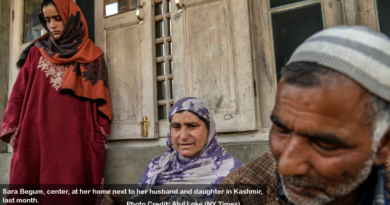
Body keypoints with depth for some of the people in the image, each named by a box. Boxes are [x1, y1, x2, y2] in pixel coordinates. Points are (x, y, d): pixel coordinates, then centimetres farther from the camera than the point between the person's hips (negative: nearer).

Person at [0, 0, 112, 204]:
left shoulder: (92, 56, 10)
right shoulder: (36, 52, 15)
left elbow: (100, 101, 5)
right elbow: (19, 92, 13)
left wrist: (97, 140, -1)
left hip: (72, 141, -2)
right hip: (35, 138, 2)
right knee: (25, 187, -1)